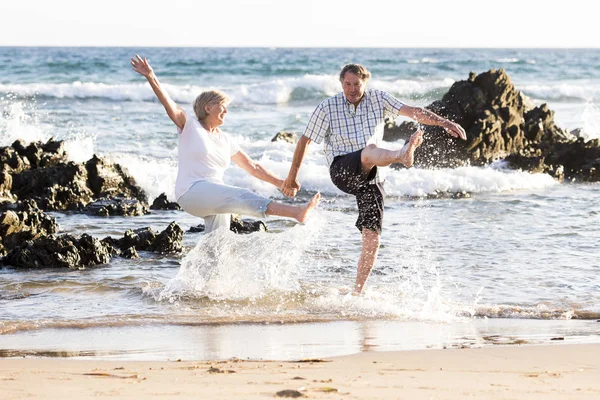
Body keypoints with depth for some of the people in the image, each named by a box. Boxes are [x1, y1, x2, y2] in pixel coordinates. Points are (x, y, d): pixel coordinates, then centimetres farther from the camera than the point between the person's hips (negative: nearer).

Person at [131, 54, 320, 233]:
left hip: (216, 199, 8)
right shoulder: (190, 125, 4)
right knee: (241, 196, -27)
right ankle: (296, 213, -43)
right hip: (192, 191, -8)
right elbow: (169, 104, -11)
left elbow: (252, 166, 21)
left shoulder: (226, 140, 18)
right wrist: (150, 77, -26)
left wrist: (279, 182, 14)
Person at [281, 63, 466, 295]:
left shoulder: (378, 99, 7)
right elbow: (305, 141, 9)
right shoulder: (327, 108, 2)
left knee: (372, 237, -7)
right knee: (370, 151, -37)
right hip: (342, 170, -3)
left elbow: (412, 111, -1)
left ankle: (357, 293, 1)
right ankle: (402, 154, -72)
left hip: (370, 177, 3)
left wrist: (444, 122, -14)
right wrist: (292, 177, 13)